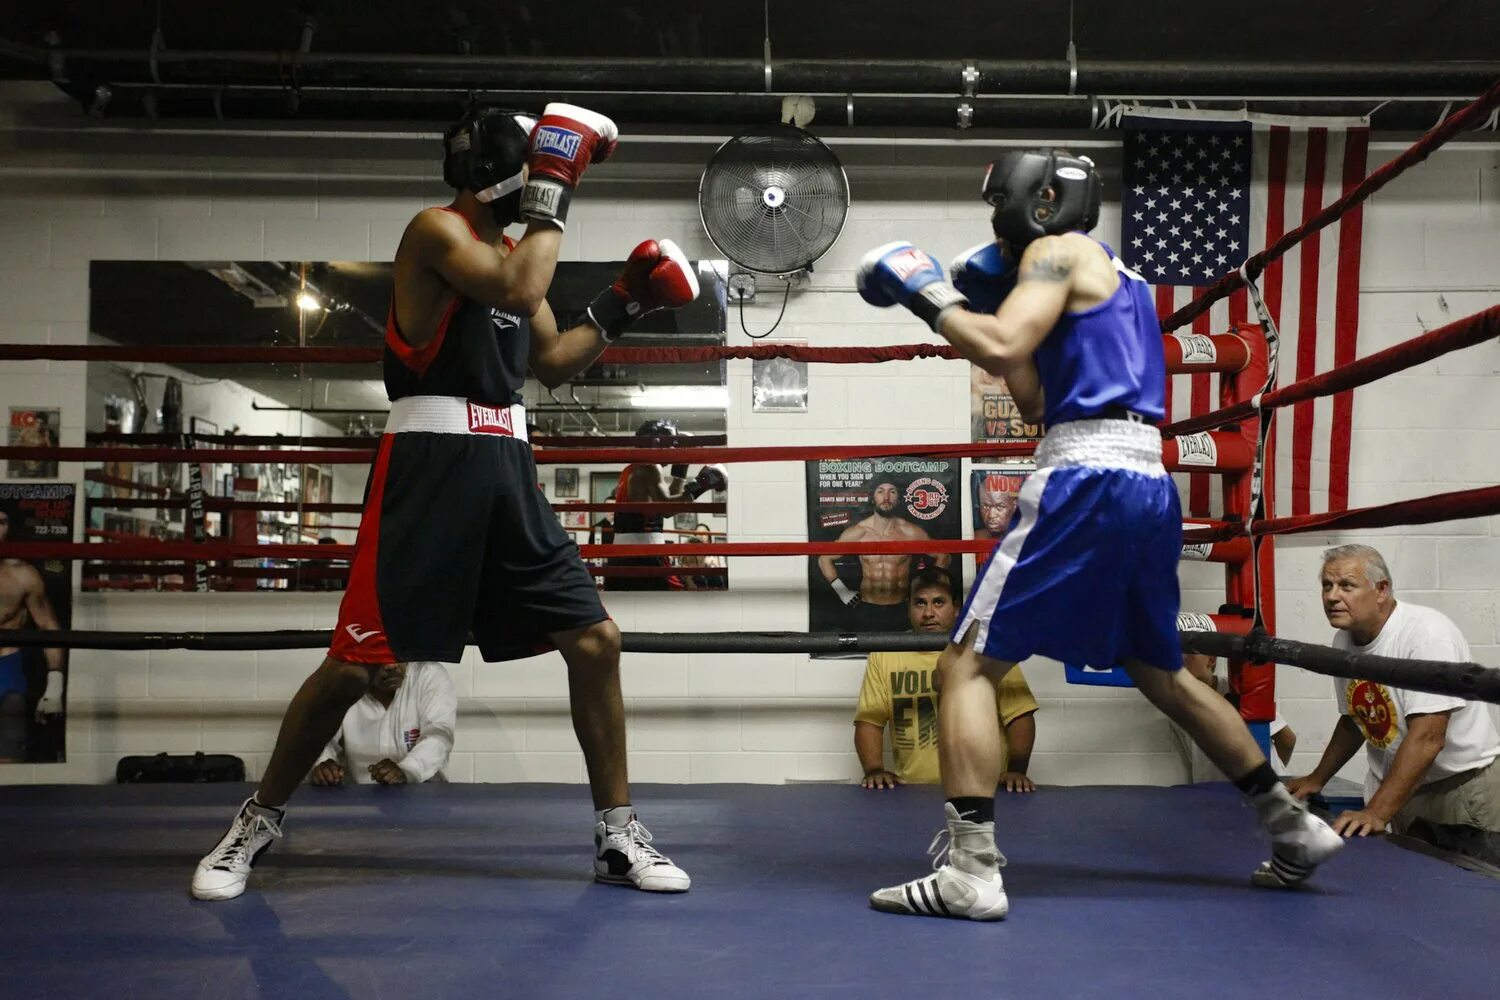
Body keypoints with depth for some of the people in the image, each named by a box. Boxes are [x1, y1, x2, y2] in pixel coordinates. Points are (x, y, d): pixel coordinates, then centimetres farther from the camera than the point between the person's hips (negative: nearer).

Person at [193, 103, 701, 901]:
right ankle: (255, 825, 18)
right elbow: (520, 294, -23)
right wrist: (552, 203, -11)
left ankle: (618, 837, 12)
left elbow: (552, 362, 25)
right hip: (429, 466, -7)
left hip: (506, 469, 8)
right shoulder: (436, 231, -6)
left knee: (595, 640, 1)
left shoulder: (509, 249, 18)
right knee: (354, 663, -4)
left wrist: (620, 307, 16)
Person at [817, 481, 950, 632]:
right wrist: (842, 591, 2)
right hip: (865, 611, 0)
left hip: (901, 611, 0)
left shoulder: (911, 532, -4)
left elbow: (943, 556, 7)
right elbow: (824, 559, 8)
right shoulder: (856, 532, -3)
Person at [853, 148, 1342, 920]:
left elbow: (1001, 348, -16)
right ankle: (1295, 828, 33)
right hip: (1148, 486, 9)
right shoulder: (1111, 279, 28)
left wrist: (929, 297, -2)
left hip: (1088, 482, -9)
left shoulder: (1058, 251, 1)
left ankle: (970, 872, -14)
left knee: (967, 666, -7)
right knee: (1162, 673, 25)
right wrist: (986, 305, 25)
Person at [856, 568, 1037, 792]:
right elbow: (869, 720, 9)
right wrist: (874, 770, -7)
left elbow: (1019, 717, 5)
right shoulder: (884, 656, 11)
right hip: (913, 792, 2)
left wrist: (1016, 770, -9)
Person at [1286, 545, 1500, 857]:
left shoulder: (1427, 633, -21)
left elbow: (1426, 738, -28)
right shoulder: (1343, 641, 2)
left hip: (1462, 785, -6)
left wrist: (1376, 813, -31)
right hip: (1401, 788, 6)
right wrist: (1316, 779, 17)